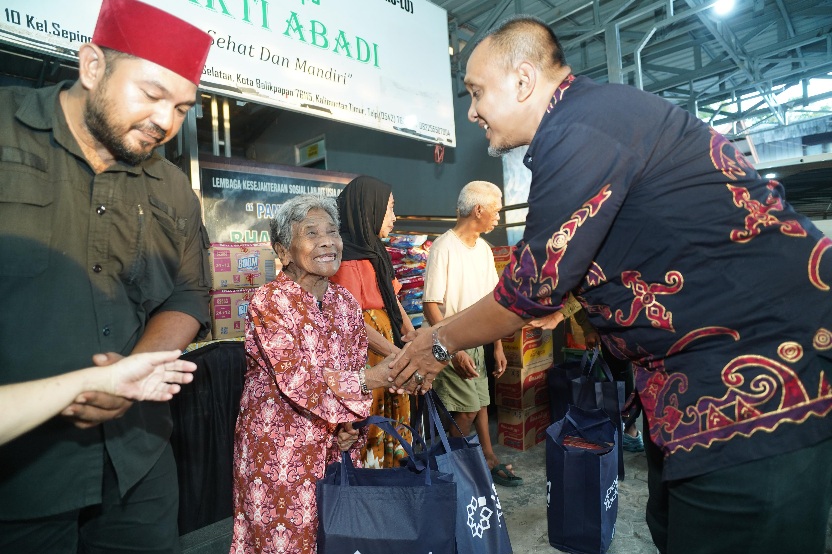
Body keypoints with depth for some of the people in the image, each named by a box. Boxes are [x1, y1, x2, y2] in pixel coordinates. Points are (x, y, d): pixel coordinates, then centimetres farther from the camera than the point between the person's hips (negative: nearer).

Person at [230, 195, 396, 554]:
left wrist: (352, 425, -6)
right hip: (278, 447, -5)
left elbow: (358, 371, 8)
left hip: (336, 447, 5)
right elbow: (295, 379, -23)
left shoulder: (345, 302, 2)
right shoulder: (269, 301, -15)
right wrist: (370, 379, -30)